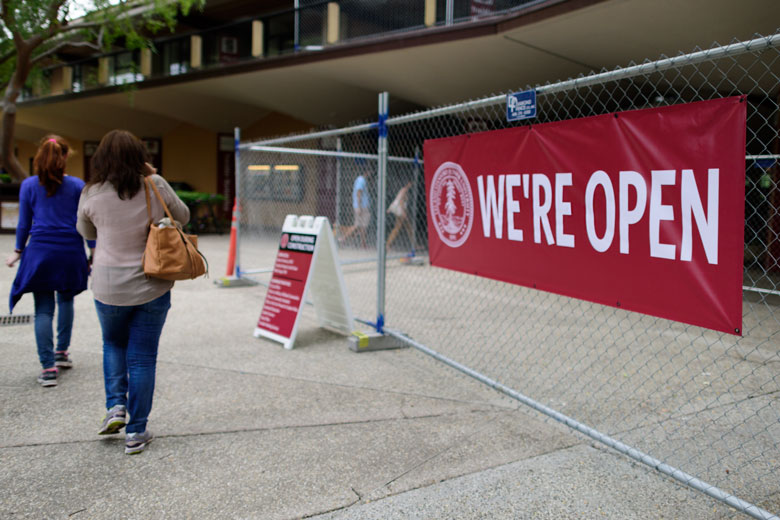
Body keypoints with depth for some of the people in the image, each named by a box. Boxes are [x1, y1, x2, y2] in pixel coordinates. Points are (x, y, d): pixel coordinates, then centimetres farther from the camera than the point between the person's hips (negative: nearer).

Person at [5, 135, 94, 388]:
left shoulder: (29, 185, 0)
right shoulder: (77, 185, -2)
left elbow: (24, 223, 5)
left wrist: (18, 251, 17)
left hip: (40, 252, 0)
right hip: (71, 253, 1)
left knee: (43, 310, 3)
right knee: (66, 300, 22)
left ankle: (48, 367, -2)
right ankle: (62, 352, 30)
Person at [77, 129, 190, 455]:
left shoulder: (92, 194, -6)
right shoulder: (155, 185, -8)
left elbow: (86, 232, 12)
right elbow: (182, 217, 7)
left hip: (109, 287, 1)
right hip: (152, 286, 0)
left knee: (113, 344, 27)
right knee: (143, 357, 8)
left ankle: (115, 406, 16)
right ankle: (136, 433, 14)